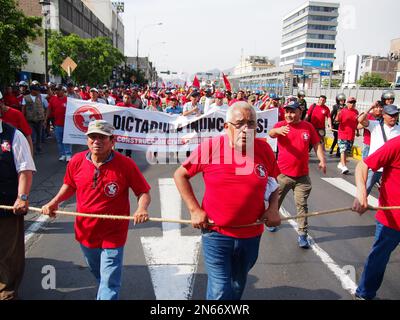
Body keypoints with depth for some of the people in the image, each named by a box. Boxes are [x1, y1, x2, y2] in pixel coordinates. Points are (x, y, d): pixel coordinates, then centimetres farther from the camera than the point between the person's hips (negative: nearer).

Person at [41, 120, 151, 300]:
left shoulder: (125, 164, -19)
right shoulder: (77, 161, -8)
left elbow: (143, 192, -11)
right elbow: (69, 186, 11)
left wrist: (142, 208, -30)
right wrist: (54, 202, -4)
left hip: (112, 235, -5)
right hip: (85, 232, 5)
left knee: (109, 285, -1)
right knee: (98, 274, 29)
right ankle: (105, 293, 58)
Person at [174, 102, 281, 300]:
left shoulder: (264, 149, -7)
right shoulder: (209, 148, -14)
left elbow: (276, 180, 10)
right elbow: (180, 175, -3)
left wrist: (273, 207, -4)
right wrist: (194, 210, -10)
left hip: (251, 235, 3)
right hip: (216, 233, -3)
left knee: (237, 287, 25)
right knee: (220, 292, 0)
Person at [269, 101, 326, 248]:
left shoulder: (308, 126, 0)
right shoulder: (281, 125, -7)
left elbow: (317, 144, 5)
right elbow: (271, 133, -28)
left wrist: (322, 160, -9)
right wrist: (278, 131, -52)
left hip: (302, 175, 1)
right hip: (283, 173, 0)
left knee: (302, 204, 6)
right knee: (276, 200, 17)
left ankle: (302, 234, 14)